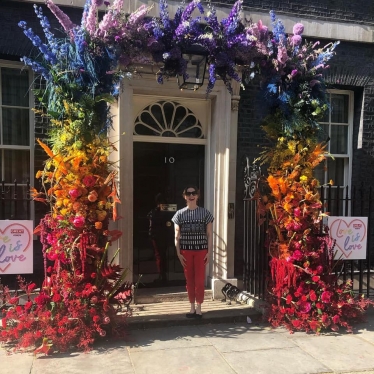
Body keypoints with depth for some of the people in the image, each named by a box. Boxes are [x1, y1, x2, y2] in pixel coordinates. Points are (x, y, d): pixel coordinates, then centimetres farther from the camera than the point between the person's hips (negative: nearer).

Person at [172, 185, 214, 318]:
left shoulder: (205, 213, 1)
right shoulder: (180, 214, 3)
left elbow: (209, 235, 1)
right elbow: (177, 236, 4)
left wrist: (209, 252, -5)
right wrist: (178, 253, -3)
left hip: (201, 250, -1)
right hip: (186, 250, 1)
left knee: (199, 280, -1)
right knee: (189, 279, 7)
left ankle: (198, 308, 11)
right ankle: (192, 307, 19)